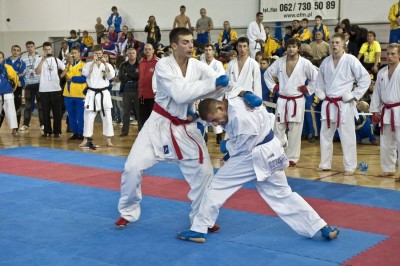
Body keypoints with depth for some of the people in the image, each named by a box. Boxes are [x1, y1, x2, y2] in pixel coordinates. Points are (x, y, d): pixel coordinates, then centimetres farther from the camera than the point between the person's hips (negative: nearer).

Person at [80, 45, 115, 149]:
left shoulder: (107, 65, 4)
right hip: (92, 94, 0)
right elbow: (85, 73, -15)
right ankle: (86, 139, 15)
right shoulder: (88, 64, 3)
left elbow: (111, 76, -12)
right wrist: (94, 62, -20)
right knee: (88, 116, 4)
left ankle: (108, 139, 12)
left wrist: (105, 63, -19)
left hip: (104, 93, 0)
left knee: (107, 117, 3)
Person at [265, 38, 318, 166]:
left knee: (294, 131, 2)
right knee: (278, 129, 2)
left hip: (297, 101, -2)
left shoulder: (305, 63, -5)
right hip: (282, 100, 3)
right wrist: (273, 87, 7)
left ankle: (292, 157, 12)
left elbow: (316, 78, 1)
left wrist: (308, 89, -4)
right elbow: (267, 74, 15)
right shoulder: (280, 62, 2)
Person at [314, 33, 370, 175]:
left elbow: (365, 78, -7)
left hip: (344, 104, -5)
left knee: (347, 137, -2)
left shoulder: (351, 60, -8)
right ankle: (325, 164, 24)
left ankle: (350, 166, 7)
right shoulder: (326, 61, 8)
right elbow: (319, 81, 21)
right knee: (325, 135, 12)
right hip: (328, 104, 5)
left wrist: (354, 95, -10)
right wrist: (321, 94, 6)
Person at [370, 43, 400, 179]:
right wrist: (375, 110, 12)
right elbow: (377, 93, 15)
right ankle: (388, 169, 26)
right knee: (386, 143, 13)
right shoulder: (382, 72, 10)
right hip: (386, 111, 6)